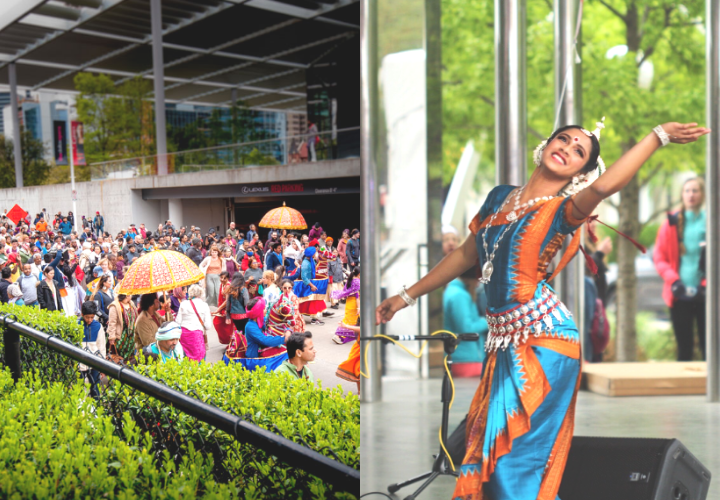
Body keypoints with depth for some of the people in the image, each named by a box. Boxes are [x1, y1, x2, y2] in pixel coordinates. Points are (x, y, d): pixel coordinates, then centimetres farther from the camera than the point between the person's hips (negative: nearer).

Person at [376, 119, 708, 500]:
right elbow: (466, 255, 22)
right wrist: (407, 296, 26)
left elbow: (604, 185, -26)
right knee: (488, 452, 8)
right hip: (503, 339, 6)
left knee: (515, 457, -4)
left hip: (542, 337, -5)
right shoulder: (499, 196, 13)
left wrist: (658, 135, -22)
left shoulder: (562, 210, -3)